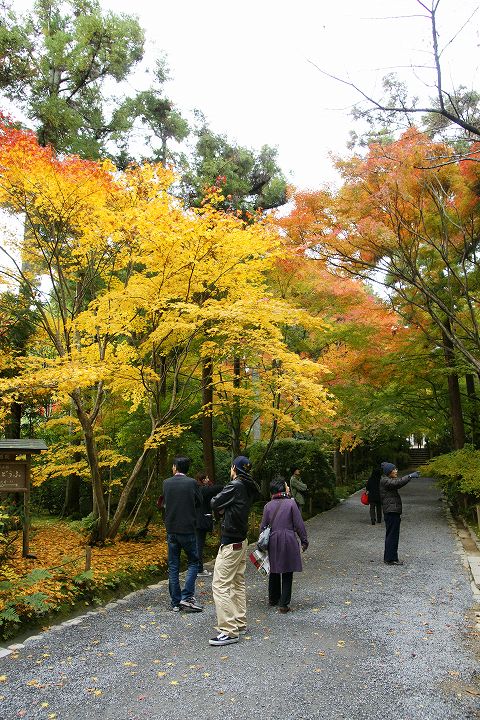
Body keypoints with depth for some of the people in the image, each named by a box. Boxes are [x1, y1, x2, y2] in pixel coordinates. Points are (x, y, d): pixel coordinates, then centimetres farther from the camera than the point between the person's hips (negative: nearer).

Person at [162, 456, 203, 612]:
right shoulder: (192, 483, -9)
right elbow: (199, 503, 3)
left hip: (171, 530, 3)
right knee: (193, 562, 11)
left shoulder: (166, 483, -2)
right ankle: (187, 597, 0)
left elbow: (165, 502, 11)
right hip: (188, 530, -3)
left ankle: (176, 602, 14)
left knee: (173, 566, 10)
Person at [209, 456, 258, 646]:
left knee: (220, 585, -6)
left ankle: (229, 631, -5)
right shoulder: (248, 488, 7)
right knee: (238, 583, 18)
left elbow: (214, 504, -11)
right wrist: (224, 510, 0)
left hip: (230, 543, -10)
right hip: (241, 541, 10)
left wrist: (221, 508, 7)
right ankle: (240, 623, 26)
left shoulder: (235, 485, -18)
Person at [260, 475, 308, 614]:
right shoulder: (291, 503, -9)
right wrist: (304, 541, 4)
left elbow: (263, 526, 5)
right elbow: (299, 525, -7)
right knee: (287, 574, 6)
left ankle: (273, 599, 33)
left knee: (274, 571, 19)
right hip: (288, 541, -3)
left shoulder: (268, 506, 1)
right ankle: (283, 604, 7)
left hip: (273, 542, 4)